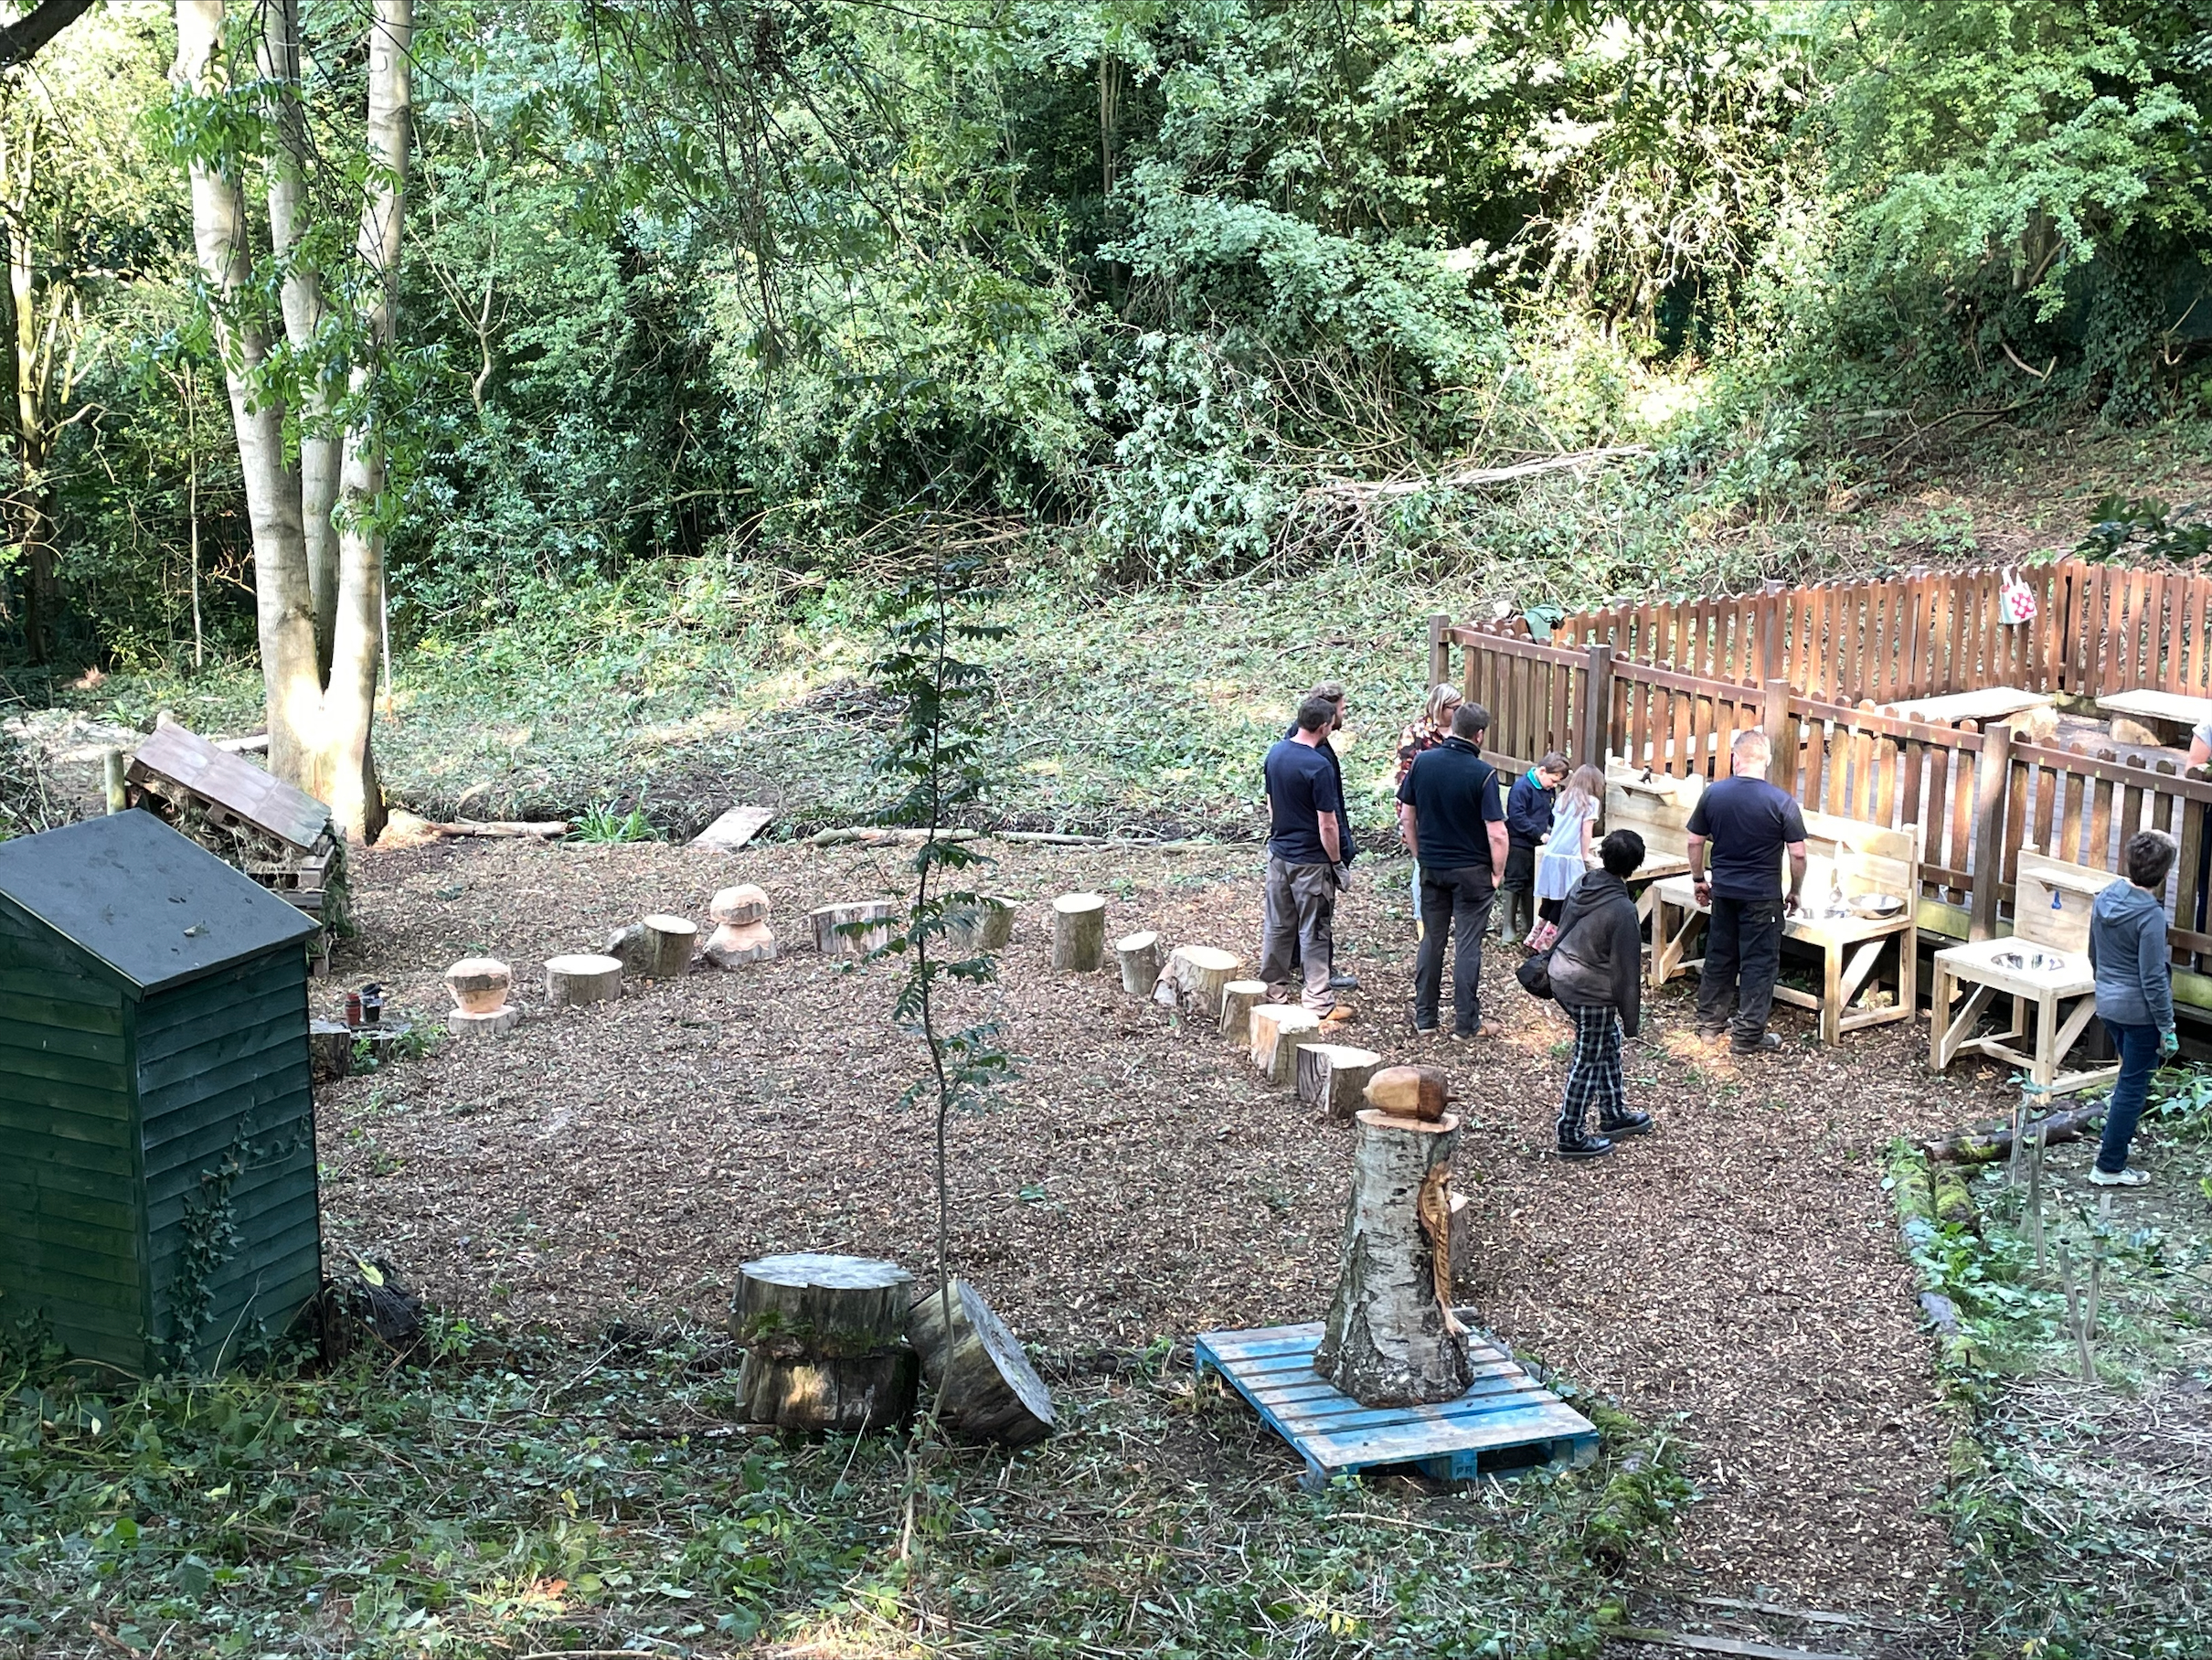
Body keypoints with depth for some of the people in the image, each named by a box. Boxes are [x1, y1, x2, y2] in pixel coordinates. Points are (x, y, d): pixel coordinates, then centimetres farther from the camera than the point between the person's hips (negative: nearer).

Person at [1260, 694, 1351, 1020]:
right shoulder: (1319, 767, -22)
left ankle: (1271, 988, 24)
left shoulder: (1275, 754, 1)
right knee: (1314, 932, 1)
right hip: (1310, 860, -7)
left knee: (1278, 925, 16)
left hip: (1278, 852, 7)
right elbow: (1327, 825, -19)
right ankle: (1318, 1002, 6)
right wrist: (1337, 862, -8)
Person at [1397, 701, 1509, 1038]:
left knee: (1431, 940, 14)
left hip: (1432, 868, 4)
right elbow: (1496, 834, -19)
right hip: (1471, 871, -4)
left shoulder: (1422, 762, -4)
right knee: (1468, 945, 4)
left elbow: (1407, 817, 3)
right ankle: (1466, 1023, 9)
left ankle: (1424, 1017, 20)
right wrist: (1497, 872, -4)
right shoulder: (1483, 774, -18)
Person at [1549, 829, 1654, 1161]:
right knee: (1587, 1063, 5)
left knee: (1609, 1042, 24)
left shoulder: (1582, 886, 0)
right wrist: (1631, 1016, -8)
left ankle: (1614, 1116, 36)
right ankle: (1571, 1137, 15)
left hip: (1561, 979, 8)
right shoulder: (1623, 910, -23)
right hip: (1591, 993, -8)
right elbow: (1627, 969, -17)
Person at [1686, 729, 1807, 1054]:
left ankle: (1710, 1022, 26)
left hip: (1724, 891, 4)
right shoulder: (1781, 802, -13)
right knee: (1759, 963, 4)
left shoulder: (1713, 794, -4)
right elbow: (1798, 854, -11)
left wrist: (1698, 879, 17)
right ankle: (1748, 1036, 7)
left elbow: (1695, 842, 3)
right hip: (1763, 896, -4)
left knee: (1720, 956, 17)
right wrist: (1795, 892, 4)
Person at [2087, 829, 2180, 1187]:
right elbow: (2153, 979, -21)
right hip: (2139, 1011, -8)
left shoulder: (2104, 898, 0)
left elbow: (2094, 955, 12)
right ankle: (2109, 1167, 9)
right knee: (2133, 1086, 4)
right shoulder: (2150, 915, -23)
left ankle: (2114, 1141, 36)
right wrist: (2167, 1028, -13)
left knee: (2132, 1077, 26)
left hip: (2108, 1005, 8)